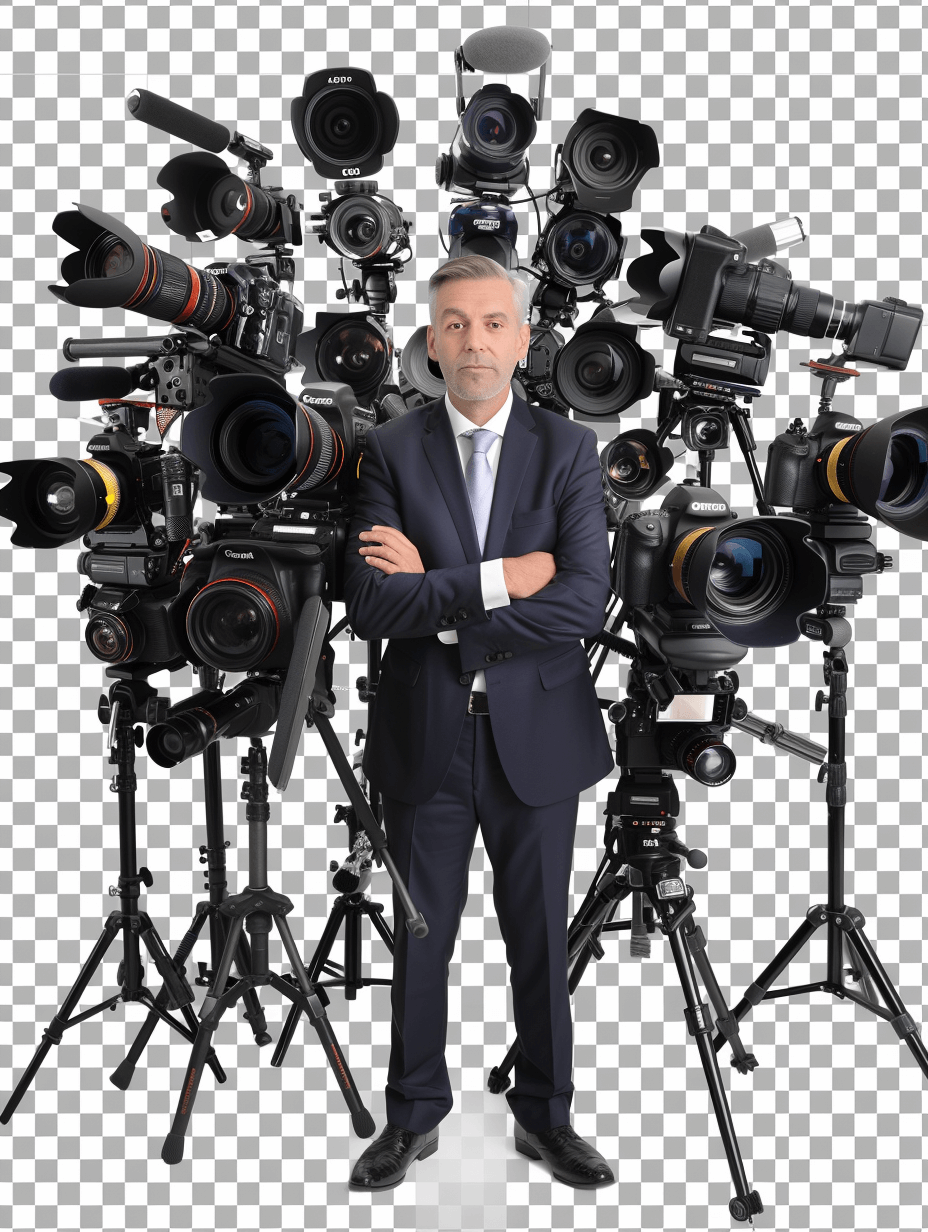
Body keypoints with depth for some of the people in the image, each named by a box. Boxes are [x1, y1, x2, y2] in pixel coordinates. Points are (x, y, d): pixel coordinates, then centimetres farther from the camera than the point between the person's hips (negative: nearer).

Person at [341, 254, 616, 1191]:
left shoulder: (568, 450, -1)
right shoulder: (389, 451, -2)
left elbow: (585, 603, -14)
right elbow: (370, 604, -13)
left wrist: (437, 595, -15)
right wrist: (497, 579, -19)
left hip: (536, 734, 0)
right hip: (425, 735, 0)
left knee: (540, 939, 13)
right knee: (420, 937, 13)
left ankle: (545, 1117, 33)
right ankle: (414, 1117, 33)